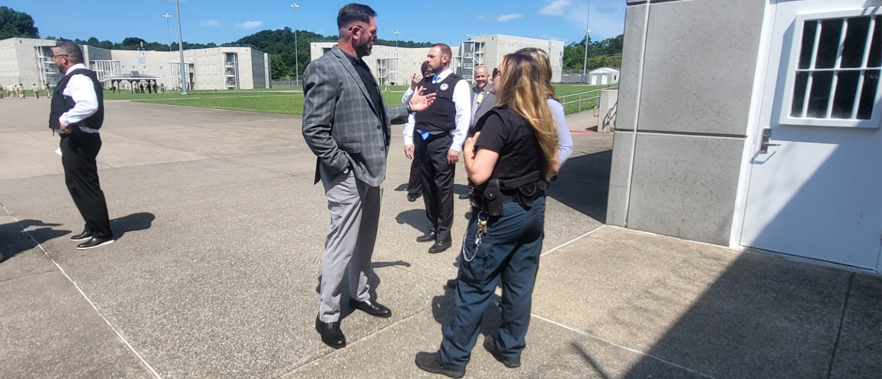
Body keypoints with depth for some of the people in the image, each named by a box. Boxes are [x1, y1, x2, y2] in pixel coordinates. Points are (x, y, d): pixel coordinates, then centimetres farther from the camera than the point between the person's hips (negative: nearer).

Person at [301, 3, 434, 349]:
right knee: (342, 246, 1)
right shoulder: (325, 68, -15)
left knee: (365, 240, 19)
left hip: (371, 172, 9)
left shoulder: (361, 67, 12)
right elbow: (313, 130, -19)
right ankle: (327, 316, 19)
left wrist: (408, 108, 12)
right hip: (348, 177, -8)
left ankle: (359, 295, 38)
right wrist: (343, 167, -17)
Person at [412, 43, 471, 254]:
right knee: (427, 186, 13)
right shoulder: (425, 83, 14)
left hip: (442, 142, -6)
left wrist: (456, 146, -15)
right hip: (422, 141, 6)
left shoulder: (458, 84, -4)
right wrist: (410, 139, 7)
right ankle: (432, 228, 28)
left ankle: (444, 235, 13)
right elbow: (413, 111, 14)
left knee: (443, 188, 1)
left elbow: (464, 117, -10)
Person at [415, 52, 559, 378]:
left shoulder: (499, 119, -17)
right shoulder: (543, 119, 6)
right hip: (534, 209, 8)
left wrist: (467, 149, -5)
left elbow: (478, 174, -22)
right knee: (520, 284, 16)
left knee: (474, 287, 3)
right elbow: (551, 167, 14)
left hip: (499, 214, -8)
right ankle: (510, 348, 31)